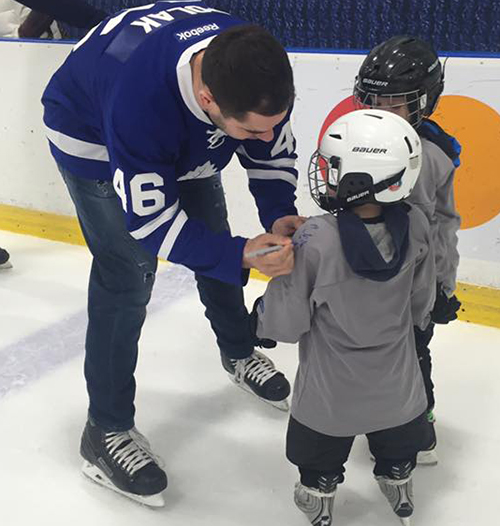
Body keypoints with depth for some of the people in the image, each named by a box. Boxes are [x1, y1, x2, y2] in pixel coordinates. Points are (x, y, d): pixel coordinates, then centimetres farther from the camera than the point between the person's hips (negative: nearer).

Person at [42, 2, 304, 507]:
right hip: (93, 135, -5)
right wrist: (243, 254, -45)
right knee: (128, 275, -12)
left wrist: (279, 215, -26)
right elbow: (151, 219, -37)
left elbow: (274, 150, -11)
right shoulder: (138, 97, -46)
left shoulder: (256, 70, -29)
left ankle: (239, 352, 39)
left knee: (215, 240, 12)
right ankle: (106, 431, 4)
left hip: (185, 138, 6)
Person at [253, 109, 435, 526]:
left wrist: (260, 319, 2)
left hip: (330, 396, -4)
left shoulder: (315, 240, -30)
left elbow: (288, 322, -20)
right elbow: (421, 304, -2)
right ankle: (400, 492, 57)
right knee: (397, 448, 33)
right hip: (397, 389, 4)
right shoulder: (415, 226, -16)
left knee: (320, 459, 26)